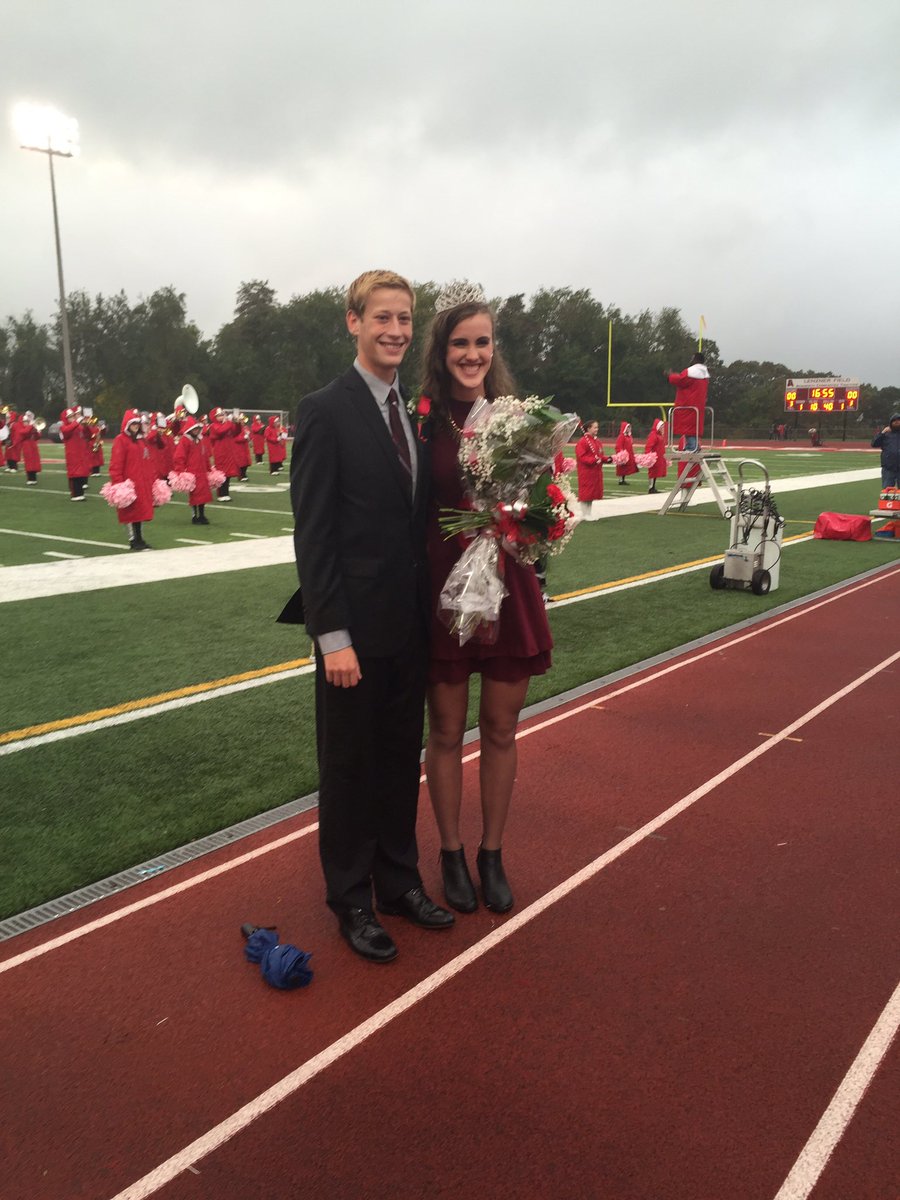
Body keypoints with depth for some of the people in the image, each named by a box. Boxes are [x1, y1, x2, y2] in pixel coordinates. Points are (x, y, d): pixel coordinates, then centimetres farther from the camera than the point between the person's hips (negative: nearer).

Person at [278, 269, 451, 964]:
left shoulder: (416, 411, 10)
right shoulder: (326, 411, -10)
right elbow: (313, 532, -14)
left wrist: (431, 607, 8)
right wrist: (334, 636, -18)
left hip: (412, 622, 7)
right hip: (356, 625, -6)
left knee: (402, 756, 17)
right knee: (349, 764, 8)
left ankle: (399, 880, 35)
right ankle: (351, 901, 25)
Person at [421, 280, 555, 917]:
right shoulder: (424, 420, -5)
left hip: (509, 589, 2)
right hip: (442, 588, -2)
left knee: (501, 730, 12)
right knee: (447, 731, 10)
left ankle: (492, 855, 30)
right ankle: (452, 855, 29)